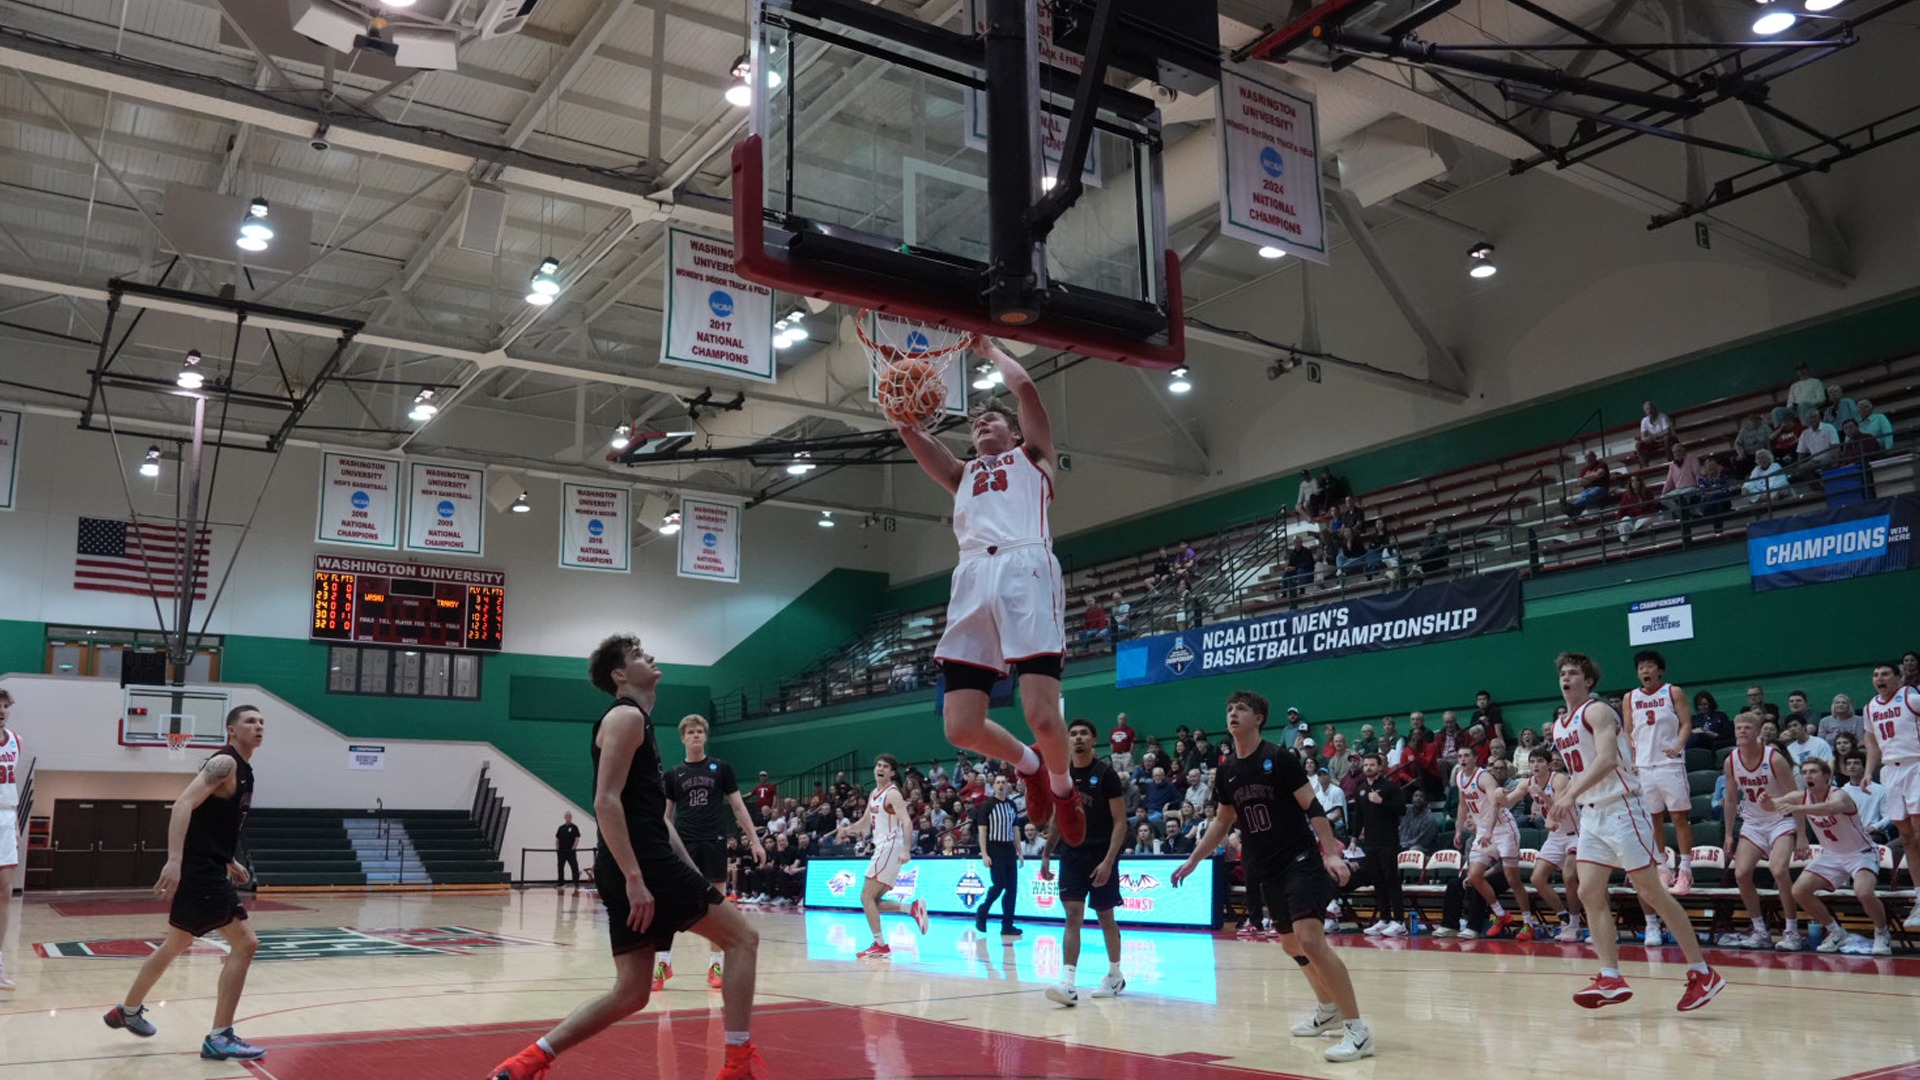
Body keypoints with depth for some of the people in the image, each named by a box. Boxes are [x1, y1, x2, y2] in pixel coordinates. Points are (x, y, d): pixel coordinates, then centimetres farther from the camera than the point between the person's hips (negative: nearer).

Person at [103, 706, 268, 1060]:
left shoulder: (242, 770, 16)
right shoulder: (225, 763, -15)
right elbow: (183, 805, -27)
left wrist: (229, 863, 25)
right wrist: (174, 860, -36)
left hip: (207, 868, 11)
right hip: (198, 869, -11)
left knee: (176, 945, 26)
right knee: (245, 943, -13)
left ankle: (128, 1011, 45)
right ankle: (219, 1038, -9)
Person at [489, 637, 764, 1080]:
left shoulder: (639, 722, 24)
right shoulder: (627, 717, -7)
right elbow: (606, 802, -19)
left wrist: (692, 873, 23)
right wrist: (635, 878, -24)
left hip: (642, 866, 10)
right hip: (641, 864, -10)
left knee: (630, 993, 9)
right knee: (742, 938, -2)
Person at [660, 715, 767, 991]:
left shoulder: (721, 768, 5)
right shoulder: (674, 774, 7)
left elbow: (738, 806, 6)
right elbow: (666, 815, 13)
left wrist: (755, 841, 1)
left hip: (714, 842, 0)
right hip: (683, 843, 0)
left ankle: (715, 964, 11)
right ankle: (663, 962, 8)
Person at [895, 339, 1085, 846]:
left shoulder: (1031, 456, 25)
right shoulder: (963, 474, 35)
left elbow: (1024, 386, 12)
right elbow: (912, 434, 19)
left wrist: (989, 348, 26)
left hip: (1024, 569, -4)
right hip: (972, 580, 4)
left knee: (1042, 715, -16)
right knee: (962, 729, -7)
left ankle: (1061, 785, 15)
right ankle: (1028, 764, 23)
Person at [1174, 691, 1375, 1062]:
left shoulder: (1279, 758, -11)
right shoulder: (1227, 771, 7)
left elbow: (1313, 806, -13)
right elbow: (1222, 821, 19)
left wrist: (1331, 853, -24)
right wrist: (1193, 860, 17)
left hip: (1301, 859, -8)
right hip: (1266, 868, 8)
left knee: (1310, 939, -21)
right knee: (1291, 943, 17)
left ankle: (1358, 1029, -16)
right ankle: (1328, 1010, 38)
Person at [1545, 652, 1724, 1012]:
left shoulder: (1597, 711, -11)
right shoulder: (1559, 726, 14)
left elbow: (1606, 758, -27)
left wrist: (1570, 795, -37)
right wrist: (1561, 808, 11)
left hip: (1620, 809, -8)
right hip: (1591, 815, 8)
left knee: (1651, 891, -5)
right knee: (1589, 893, -1)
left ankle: (1702, 974, 5)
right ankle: (1611, 979, -1)